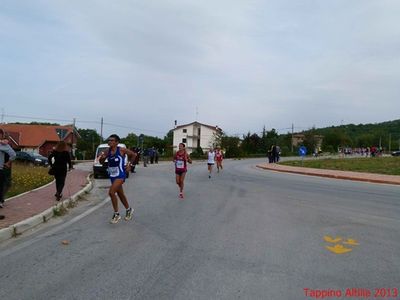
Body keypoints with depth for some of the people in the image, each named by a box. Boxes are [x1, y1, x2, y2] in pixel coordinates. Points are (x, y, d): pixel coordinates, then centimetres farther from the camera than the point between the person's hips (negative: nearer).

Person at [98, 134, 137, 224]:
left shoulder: (121, 150, -12)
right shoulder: (107, 151, 2)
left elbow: (133, 155, 0)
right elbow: (101, 162, 10)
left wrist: (129, 164, 0)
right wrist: (101, 157, -11)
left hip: (120, 175, -6)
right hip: (112, 176, 7)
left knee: (111, 192, -20)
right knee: (120, 194, 18)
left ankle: (116, 214, -4)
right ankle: (129, 209, 40)